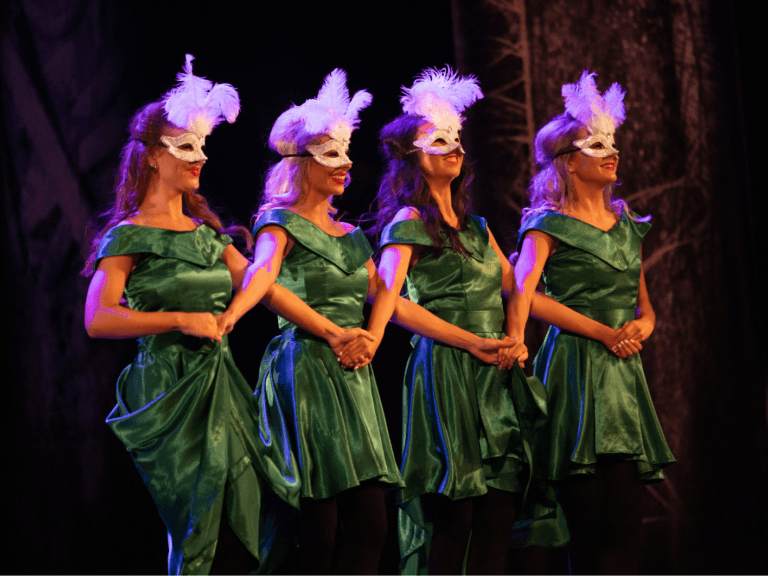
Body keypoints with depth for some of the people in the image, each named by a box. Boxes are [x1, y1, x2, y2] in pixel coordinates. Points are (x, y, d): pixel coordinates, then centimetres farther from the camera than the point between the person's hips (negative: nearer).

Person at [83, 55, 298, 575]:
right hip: (169, 390, -6)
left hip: (220, 385, 6)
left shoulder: (207, 233, 16)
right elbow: (97, 318, -14)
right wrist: (181, 321, -18)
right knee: (197, 531, -9)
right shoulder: (131, 235, -4)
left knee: (243, 523, 2)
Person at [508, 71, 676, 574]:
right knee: (589, 514, -11)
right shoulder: (550, 226, -1)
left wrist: (641, 326, 2)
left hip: (623, 366, 6)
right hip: (576, 365, -6)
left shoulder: (627, 226, 18)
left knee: (625, 514, -2)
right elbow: (522, 290, -15)